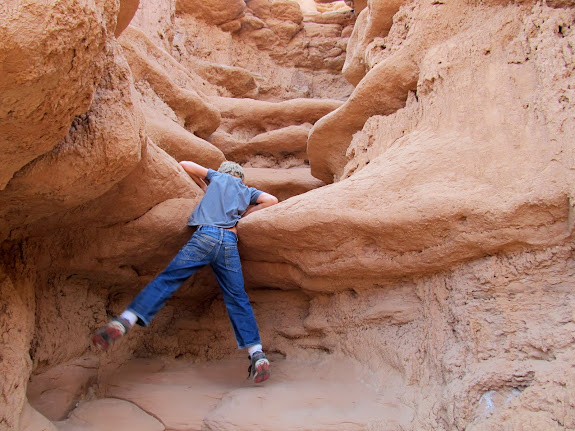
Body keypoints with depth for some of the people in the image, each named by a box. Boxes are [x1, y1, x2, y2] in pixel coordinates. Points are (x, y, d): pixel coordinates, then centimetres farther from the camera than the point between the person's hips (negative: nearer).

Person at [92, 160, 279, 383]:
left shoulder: (217, 177, 28)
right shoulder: (247, 191, 30)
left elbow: (185, 164, 29)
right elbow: (272, 200, 18)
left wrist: (204, 187, 40)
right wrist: (246, 212, 27)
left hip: (206, 235, -2)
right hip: (230, 242, 2)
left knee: (167, 279, -6)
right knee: (237, 300, 3)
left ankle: (124, 321, -23)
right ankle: (257, 355, -2)